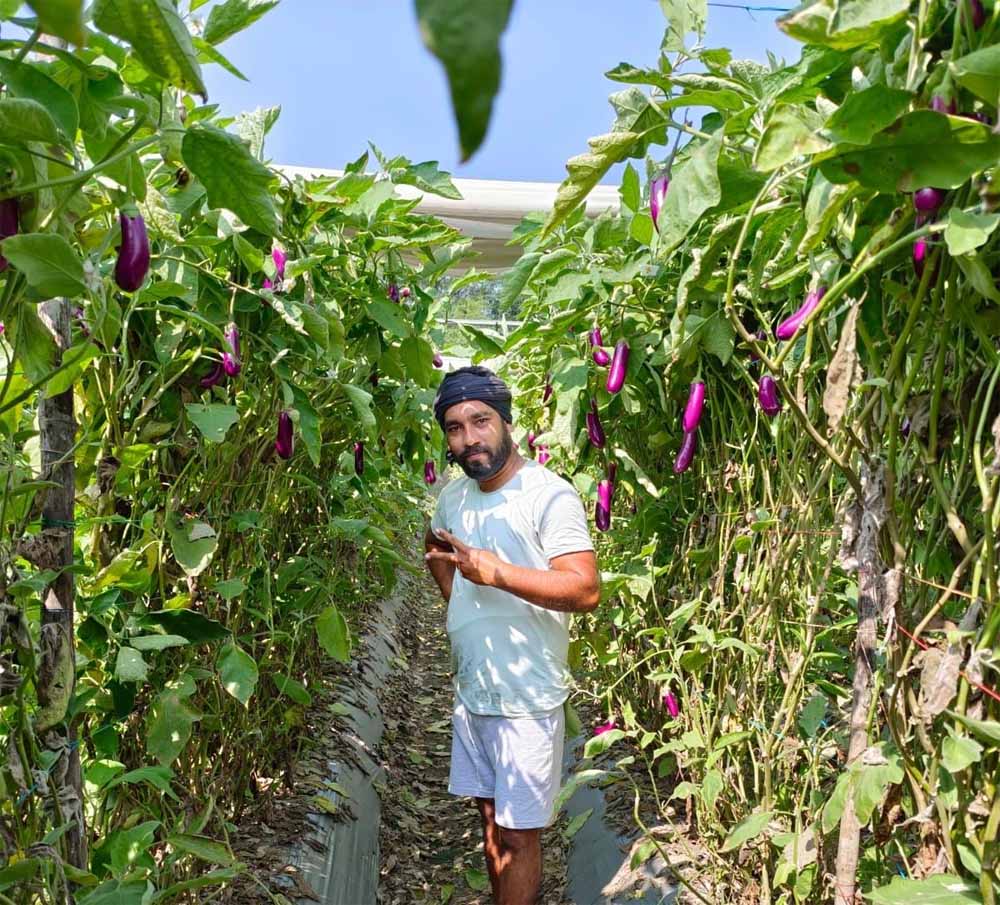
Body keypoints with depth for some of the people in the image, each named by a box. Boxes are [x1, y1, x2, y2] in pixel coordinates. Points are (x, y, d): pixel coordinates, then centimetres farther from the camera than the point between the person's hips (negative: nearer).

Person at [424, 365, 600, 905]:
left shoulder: (549, 495, -17)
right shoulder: (452, 496, 6)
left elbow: (586, 591, -25)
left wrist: (495, 571, -32)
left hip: (526, 699, -7)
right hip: (470, 690, 7)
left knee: (518, 836, 3)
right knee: (490, 818, 20)